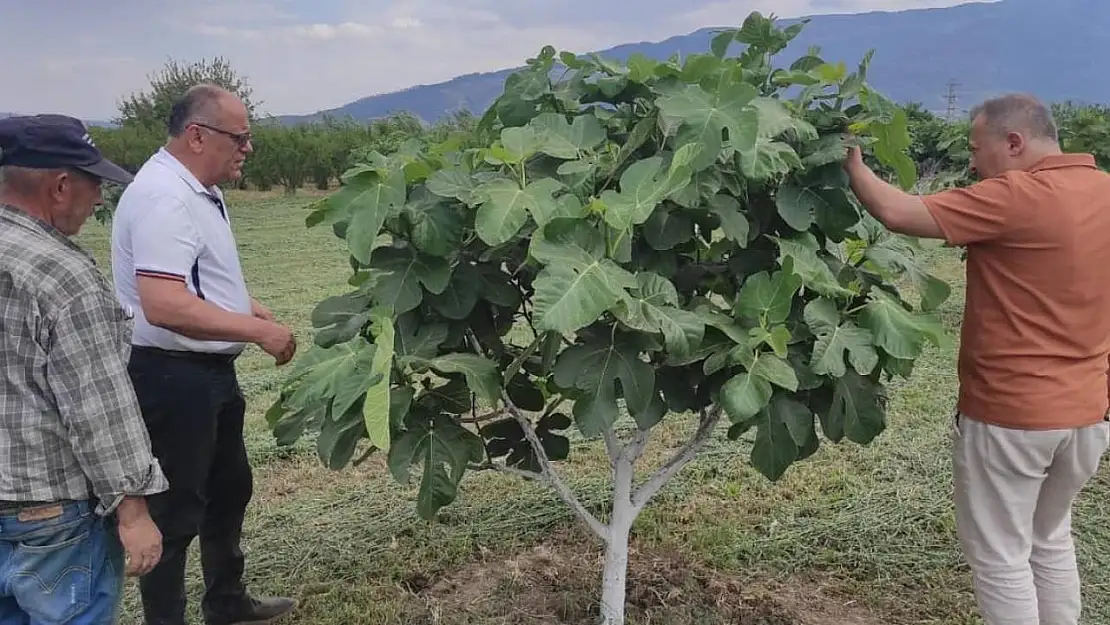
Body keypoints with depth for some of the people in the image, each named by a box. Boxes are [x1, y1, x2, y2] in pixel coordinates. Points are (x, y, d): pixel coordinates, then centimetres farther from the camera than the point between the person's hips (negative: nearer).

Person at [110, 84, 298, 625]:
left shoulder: (198, 190, 11)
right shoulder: (164, 197, -23)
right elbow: (165, 306, -33)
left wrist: (252, 310, 10)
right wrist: (257, 331, -26)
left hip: (209, 371, 11)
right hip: (171, 377, -11)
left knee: (230, 489, 23)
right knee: (176, 512, 2)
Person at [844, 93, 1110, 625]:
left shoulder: (1016, 197, -20)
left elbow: (896, 213, -23)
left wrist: (852, 165, -7)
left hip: (1009, 415, -8)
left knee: (999, 556, 8)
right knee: (1050, 541, 25)